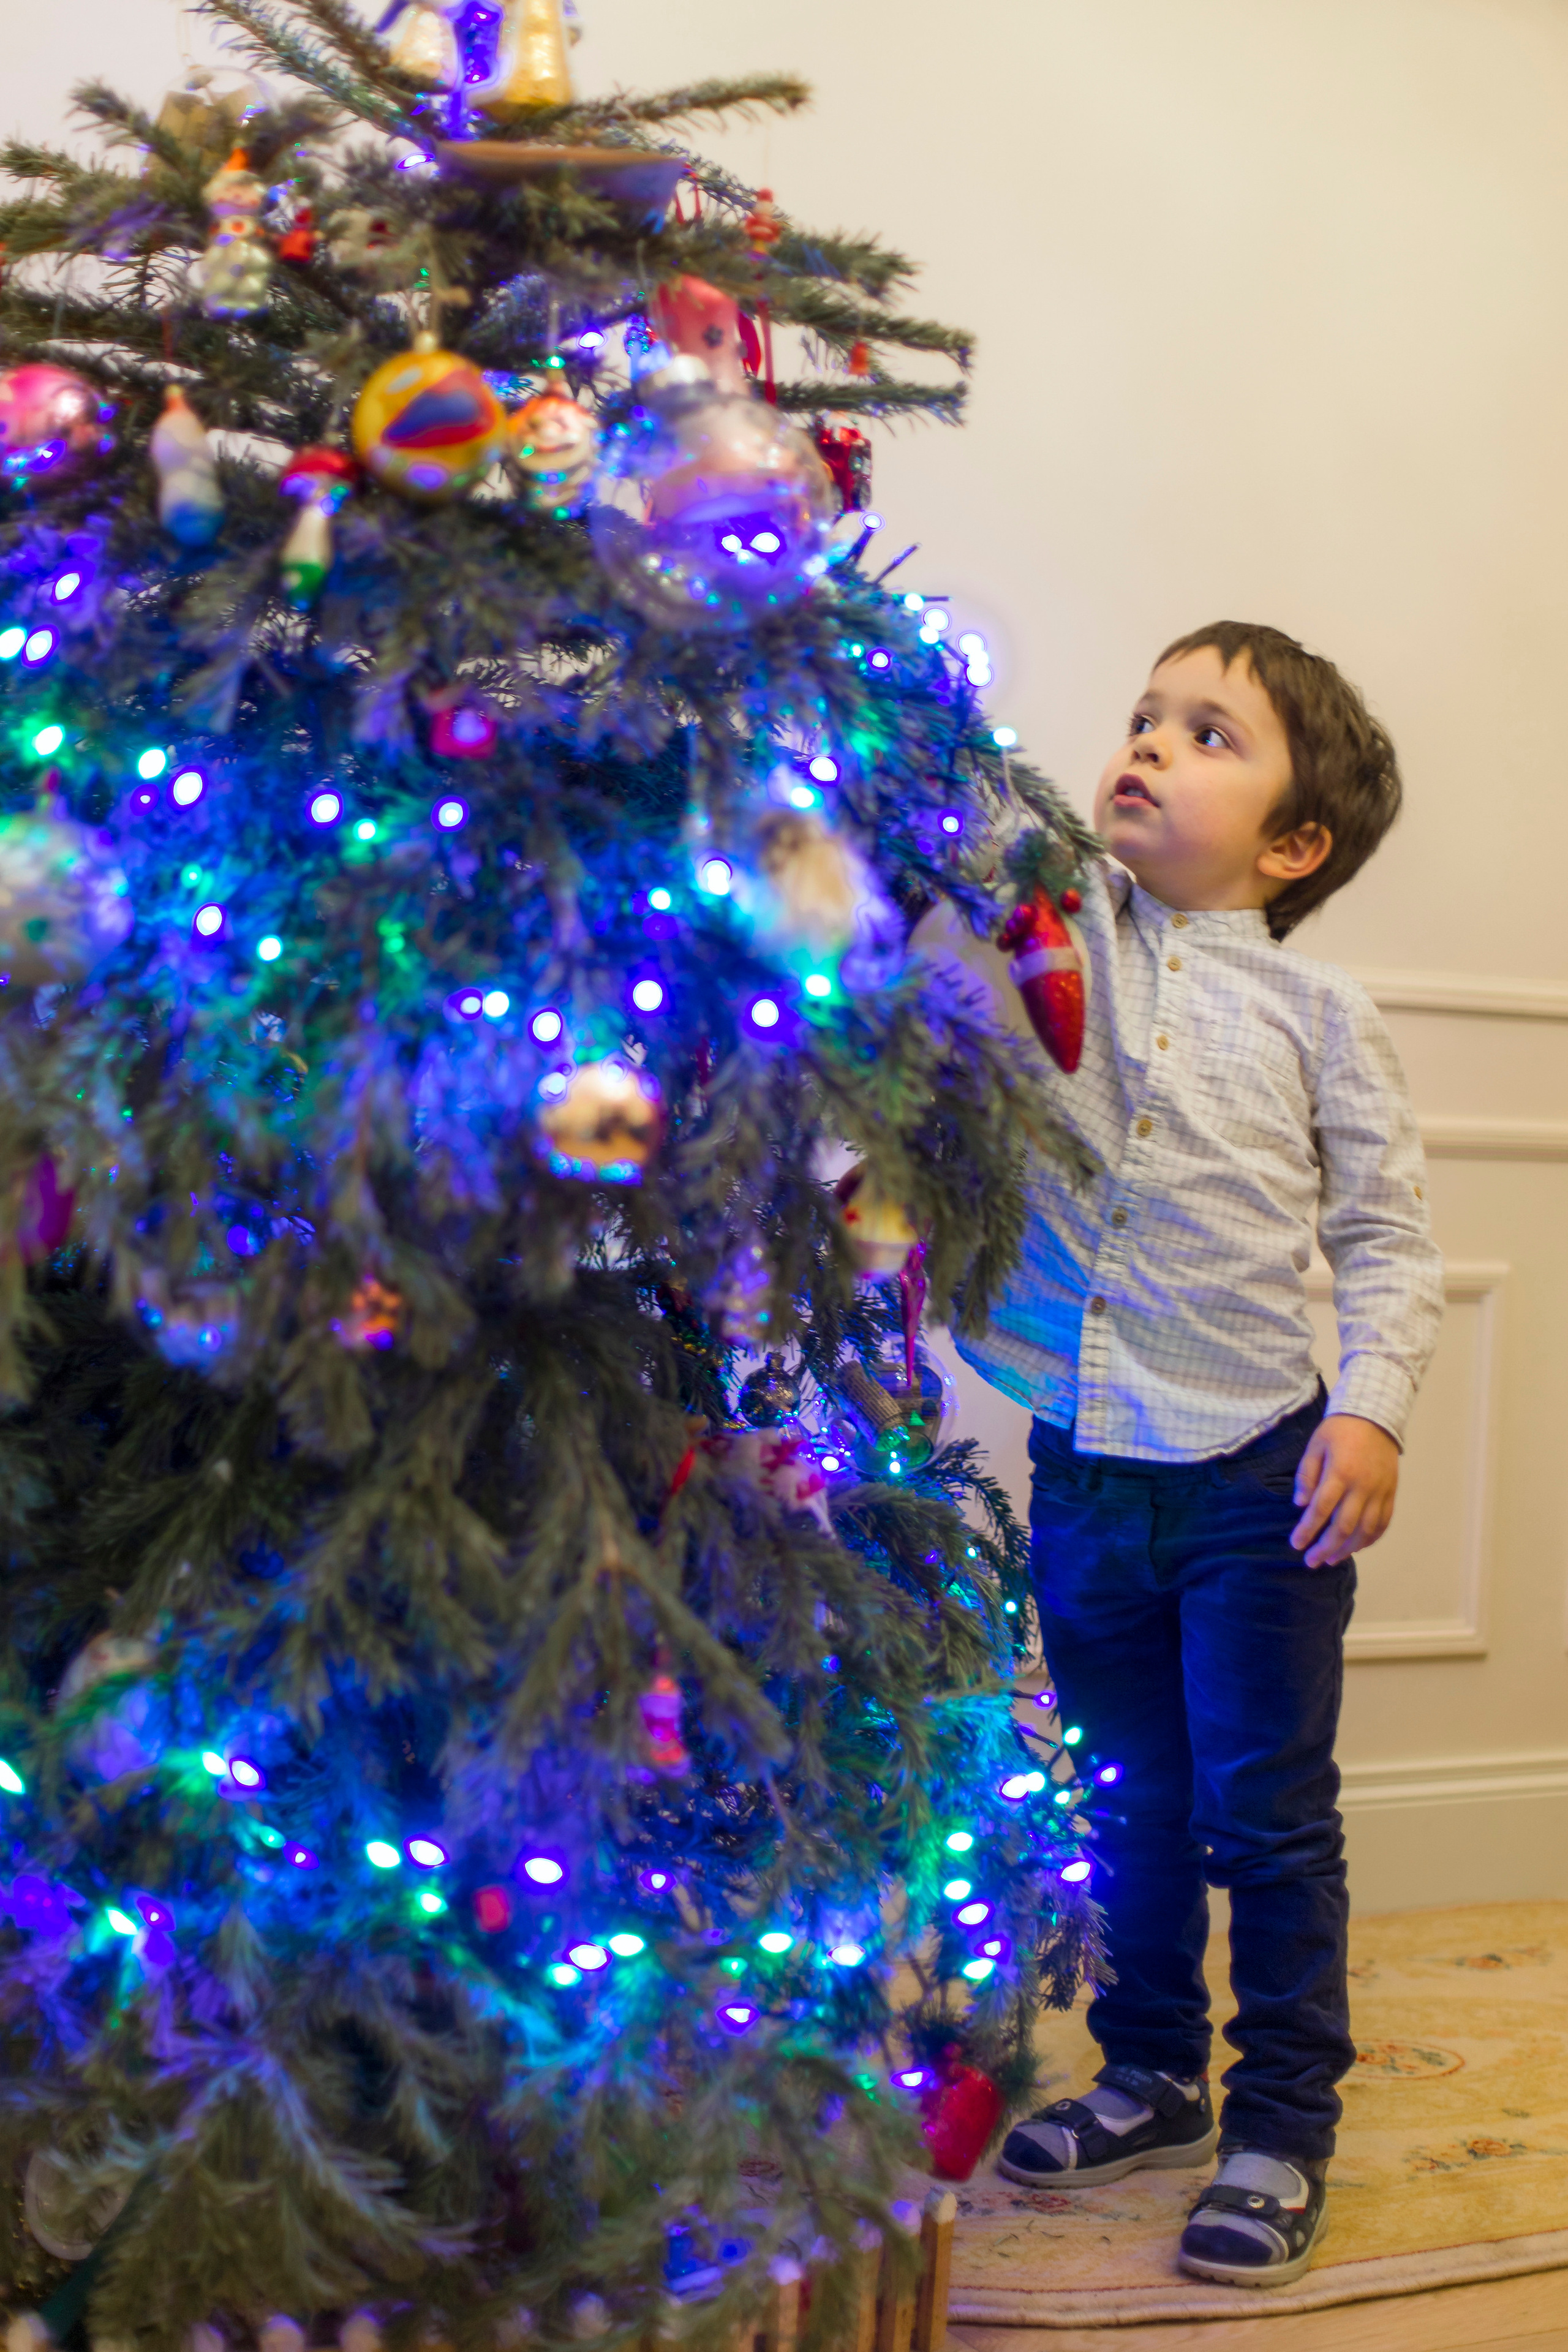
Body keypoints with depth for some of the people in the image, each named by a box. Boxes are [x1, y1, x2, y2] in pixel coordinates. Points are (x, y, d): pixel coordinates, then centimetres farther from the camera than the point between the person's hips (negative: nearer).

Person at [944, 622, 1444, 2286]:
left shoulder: (1313, 1012, -4)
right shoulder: (1051, 917, 2)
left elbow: (1388, 1238, -1)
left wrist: (1371, 1409, -12)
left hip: (1260, 1479, -2)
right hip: (1082, 1465, 3)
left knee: (1269, 1812, 7)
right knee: (1131, 1801, 18)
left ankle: (1281, 2129, 23)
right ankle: (1150, 2078, 36)